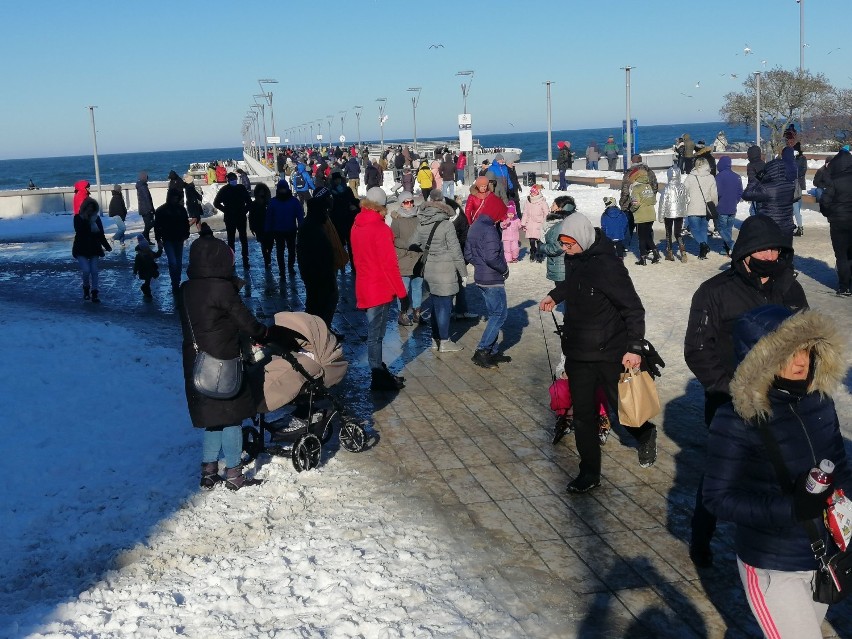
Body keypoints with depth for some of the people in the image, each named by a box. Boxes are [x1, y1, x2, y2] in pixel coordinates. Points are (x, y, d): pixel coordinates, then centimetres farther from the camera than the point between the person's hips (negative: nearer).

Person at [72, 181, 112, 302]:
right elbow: (80, 232, -20)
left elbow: (101, 234, 5)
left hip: (94, 248, 3)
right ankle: (86, 288, 17)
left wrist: (106, 246, 3)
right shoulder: (78, 218, -8)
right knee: (86, 271, -12)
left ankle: (94, 293, 9)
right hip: (81, 249, -3)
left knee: (94, 271, 0)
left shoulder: (96, 219, 1)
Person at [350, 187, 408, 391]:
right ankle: (378, 378, 6)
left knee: (375, 332, 17)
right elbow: (389, 263, -18)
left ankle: (380, 372, 27)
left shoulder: (356, 226, 6)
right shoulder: (380, 228, -17)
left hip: (365, 287, 8)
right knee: (375, 334, -1)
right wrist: (401, 291, -11)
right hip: (380, 288, -8)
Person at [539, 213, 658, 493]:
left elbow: (633, 308, -19)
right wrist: (555, 295, 14)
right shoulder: (573, 259, 1)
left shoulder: (607, 265, -22)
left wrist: (635, 348, -23)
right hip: (577, 353, 6)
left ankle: (645, 435, 44)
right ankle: (589, 473, 19)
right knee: (583, 415, 8)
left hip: (609, 353, -6)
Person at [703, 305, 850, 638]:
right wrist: (792, 509, -29)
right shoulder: (736, 421, -23)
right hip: (772, 568, -6)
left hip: (824, 557, 6)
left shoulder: (819, 400, -7)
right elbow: (719, 497, -19)